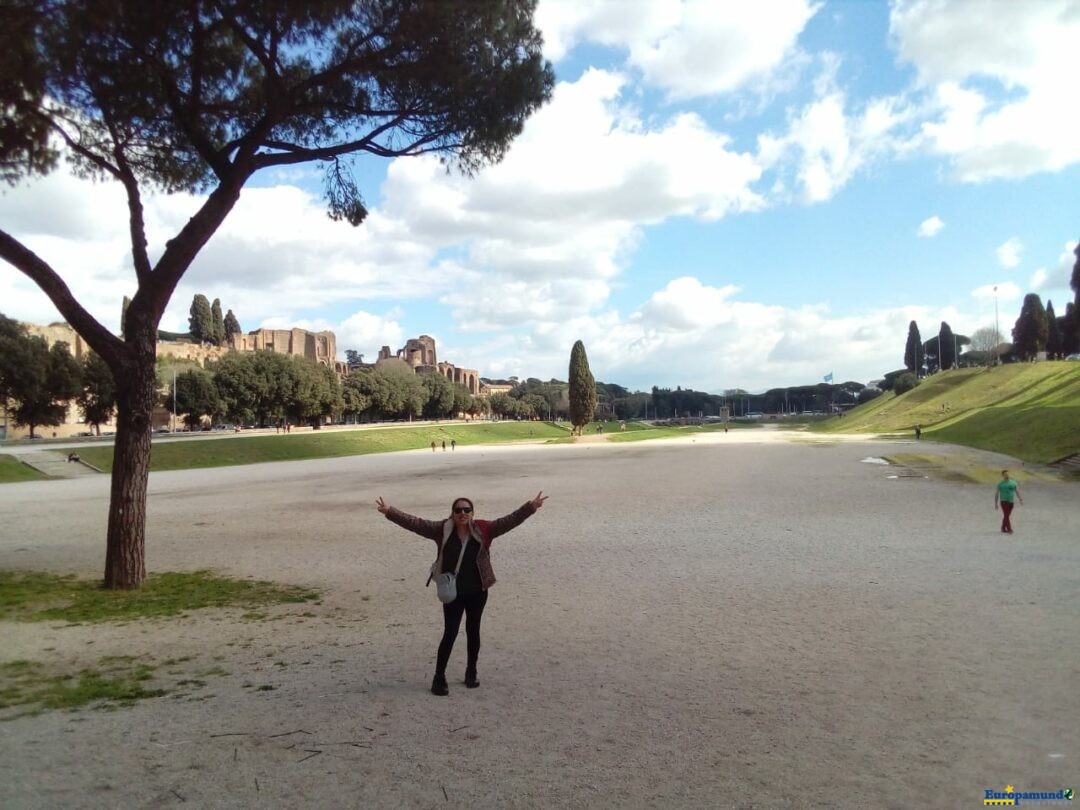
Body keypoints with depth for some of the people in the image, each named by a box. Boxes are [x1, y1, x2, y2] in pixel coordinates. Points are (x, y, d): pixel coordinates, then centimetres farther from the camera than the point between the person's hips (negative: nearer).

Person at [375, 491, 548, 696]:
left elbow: (509, 520, -9)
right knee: (450, 633, 1)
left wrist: (530, 507, -20)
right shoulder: (442, 530, -8)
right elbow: (415, 523, -13)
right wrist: (389, 511, -22)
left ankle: (471, 672, 32)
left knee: (473, 631, 15)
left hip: (477, 592, 2)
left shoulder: (484, 529, -6)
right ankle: (439, 677, 14)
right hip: (453, 593, -2)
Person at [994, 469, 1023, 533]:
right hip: (1004, 501, -4)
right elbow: (996, 494, 0)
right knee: (1006, 516, -13)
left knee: (1006, 516, 11)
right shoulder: (1000, 484, -2)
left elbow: (1017, 492, 6)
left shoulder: (1013, 483, 8)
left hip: (1011, 502, 4)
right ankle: (1009, 529, -17)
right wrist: (996, 504, -3)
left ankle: (1003, 528, 23)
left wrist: (1020, 500, -9)